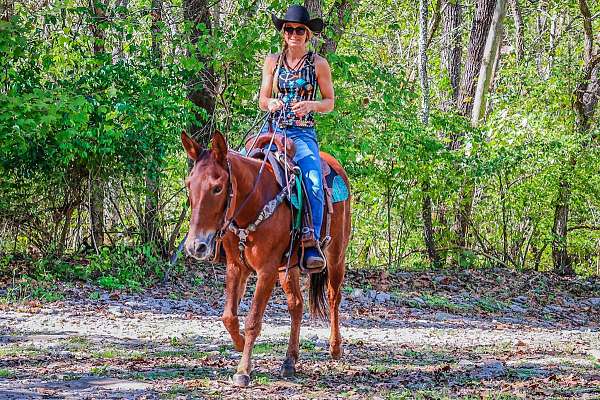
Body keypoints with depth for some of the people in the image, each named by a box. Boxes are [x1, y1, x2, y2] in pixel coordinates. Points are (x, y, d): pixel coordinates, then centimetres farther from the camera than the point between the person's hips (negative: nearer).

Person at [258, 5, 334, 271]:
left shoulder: (318, 64, 6)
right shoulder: (273, 62, 12)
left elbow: (330, 103, 8)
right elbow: (262, 100, 15)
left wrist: (311, 105, -13)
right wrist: (270, 103, -9)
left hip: (303, 134, -3)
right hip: (272, 129, 3)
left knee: (314, 182, -30)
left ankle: (312, 244, -31)